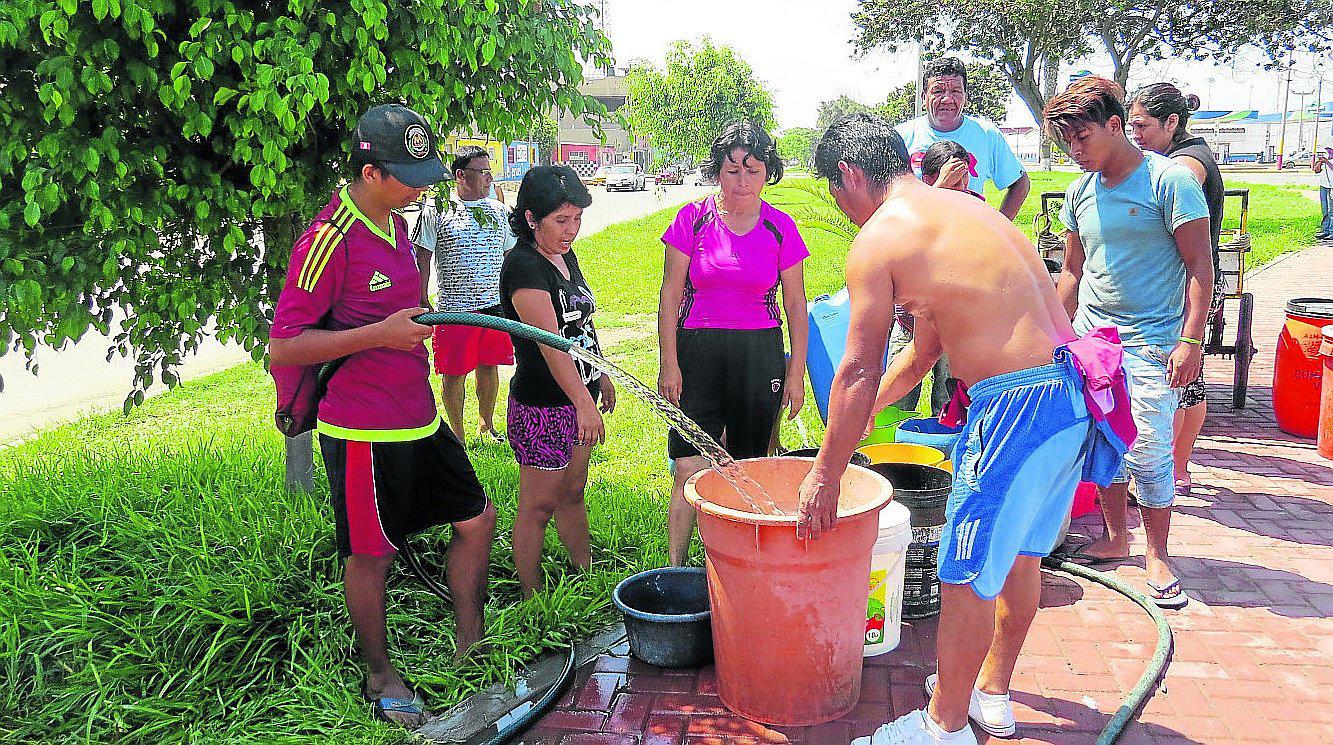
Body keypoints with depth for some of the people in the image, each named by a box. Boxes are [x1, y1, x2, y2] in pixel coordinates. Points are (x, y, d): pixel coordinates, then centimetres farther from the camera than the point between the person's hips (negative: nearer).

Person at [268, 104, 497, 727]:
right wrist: (379, 334, -24)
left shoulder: (394, 223, 9)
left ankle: (469, 644, 31)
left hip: (419, 418, 9)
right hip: (364, 430, -9)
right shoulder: (332, 239, -19)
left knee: (476, 518, 14)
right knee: (372, 554, 7)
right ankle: (380, 674, 29)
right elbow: (282, 347, -20)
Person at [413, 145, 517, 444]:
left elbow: (509, 255, 18)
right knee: (455, 374, 3)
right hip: (454, 307, -4)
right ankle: (458, 437, 17)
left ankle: (487, 426, 33)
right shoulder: (435, 210, -5)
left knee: (489, 367, 14)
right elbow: (422, 257, -4)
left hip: (495, 305, 4)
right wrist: (422, 301, -9)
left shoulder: (498, 210, 10)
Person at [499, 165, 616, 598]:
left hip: (578, 397, 9)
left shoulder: (566, 256, 9)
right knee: (539, 505, 3)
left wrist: (601, 376, 25)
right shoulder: (524, 265, -19)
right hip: (541, 406, -8)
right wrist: (583, 403, -33)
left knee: (573, 494, 19)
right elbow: (550, 343, -28)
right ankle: (533, 601, 17)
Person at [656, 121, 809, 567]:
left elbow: (795, 305, 7)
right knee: (690, 469, -6)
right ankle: (675, 570, 4)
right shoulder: (693, 219, -2)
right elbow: (670, 295, 1)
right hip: (698, 351, -1)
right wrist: (669, 363, -3)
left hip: (760, 353, 1)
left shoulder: (780, 227, 1)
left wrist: (796, 373, 6)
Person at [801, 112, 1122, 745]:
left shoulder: (878, 237, -8)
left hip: (1017, 407, -9)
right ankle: (993, 693, 42)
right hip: (1073, 391, 10)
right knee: (1019, 554, 23)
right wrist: (854, 419, 32)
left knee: (967, 575, 7)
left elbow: (859, 372, -8)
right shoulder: (960, 207, 20)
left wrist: (825, 474, 2)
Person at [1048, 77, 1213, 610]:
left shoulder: (1170, 180, -8)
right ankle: (1115, 539, 27)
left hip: (1152, 344, -5)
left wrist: (1191, 340, -15)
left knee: (1149, 453, -5)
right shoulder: (1081, 191, 9)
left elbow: (1199, 265, -8)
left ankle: (1157, 557, 12)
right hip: (1090, 343, 6)